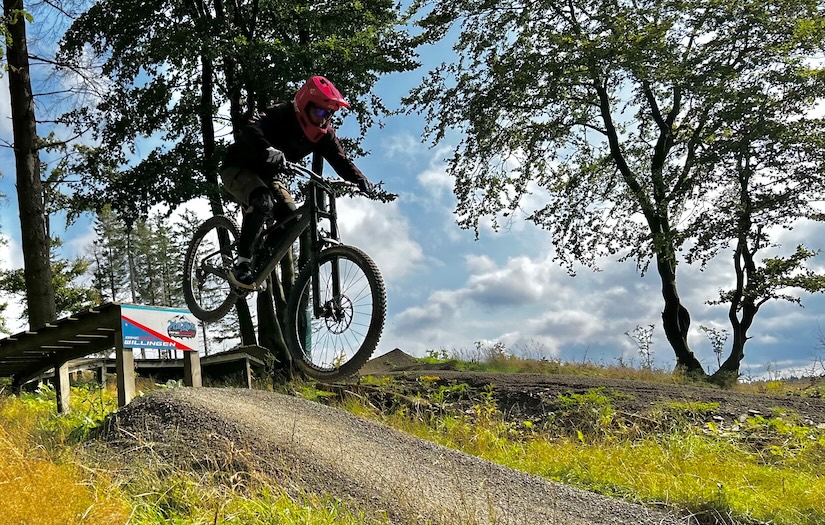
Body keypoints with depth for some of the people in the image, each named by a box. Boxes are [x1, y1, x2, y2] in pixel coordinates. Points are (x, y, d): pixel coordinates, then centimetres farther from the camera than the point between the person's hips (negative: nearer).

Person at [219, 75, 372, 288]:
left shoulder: (323, 132, -9)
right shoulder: (281, 115, -28)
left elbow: (340, 158, -12)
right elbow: (252, 128, -45)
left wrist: (359, 178, -32)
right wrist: (267, 150, -66)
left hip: (267, 175, 7)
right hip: (239, 167, -7)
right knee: (263, 201, -35)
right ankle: (242, 263, -23)